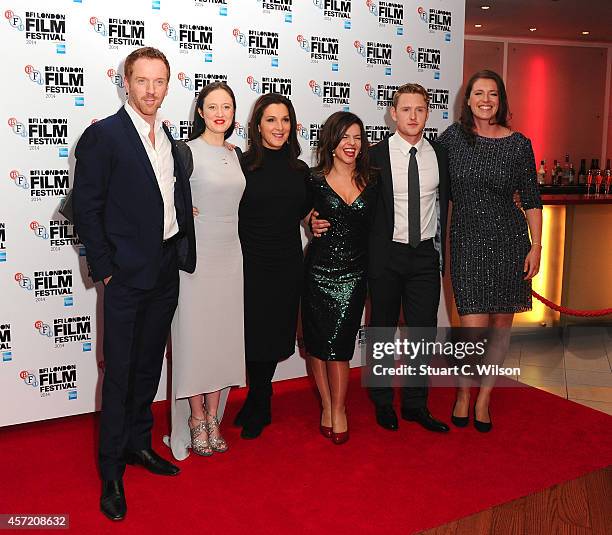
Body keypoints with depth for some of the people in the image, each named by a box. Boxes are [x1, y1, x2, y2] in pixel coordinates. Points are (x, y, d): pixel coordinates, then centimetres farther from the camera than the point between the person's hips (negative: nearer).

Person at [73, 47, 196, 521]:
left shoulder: (169, 138, 11)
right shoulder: (102, 136, -9)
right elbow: (87, 209, -9)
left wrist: (184, 254, 7)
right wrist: (104, 268, -11)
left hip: (166, 273, 6)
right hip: (127, 275, -6)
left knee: (149, 365, 17)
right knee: (119, 372, 2)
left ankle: (139, 443, 33)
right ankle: (112, 470, 16)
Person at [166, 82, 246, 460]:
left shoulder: (236, 155, 12)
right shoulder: (187, 152, -6)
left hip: (230, 257, 6)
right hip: (196, 258, -5)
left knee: (224, 336, 8)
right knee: (194, 336, 1)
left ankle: (213, 418, 21)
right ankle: (196, 420, 15)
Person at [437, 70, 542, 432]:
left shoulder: (519, 144, 1)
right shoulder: (454, 136, 1)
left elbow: (532, 199, 4)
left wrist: (536, 246, -1)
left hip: (509, 239, 2)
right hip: (467, 240, -1)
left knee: (502, 324, 8)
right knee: (474, 328, -8)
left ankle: (484, 397, 26)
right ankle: (464, 393, 19)